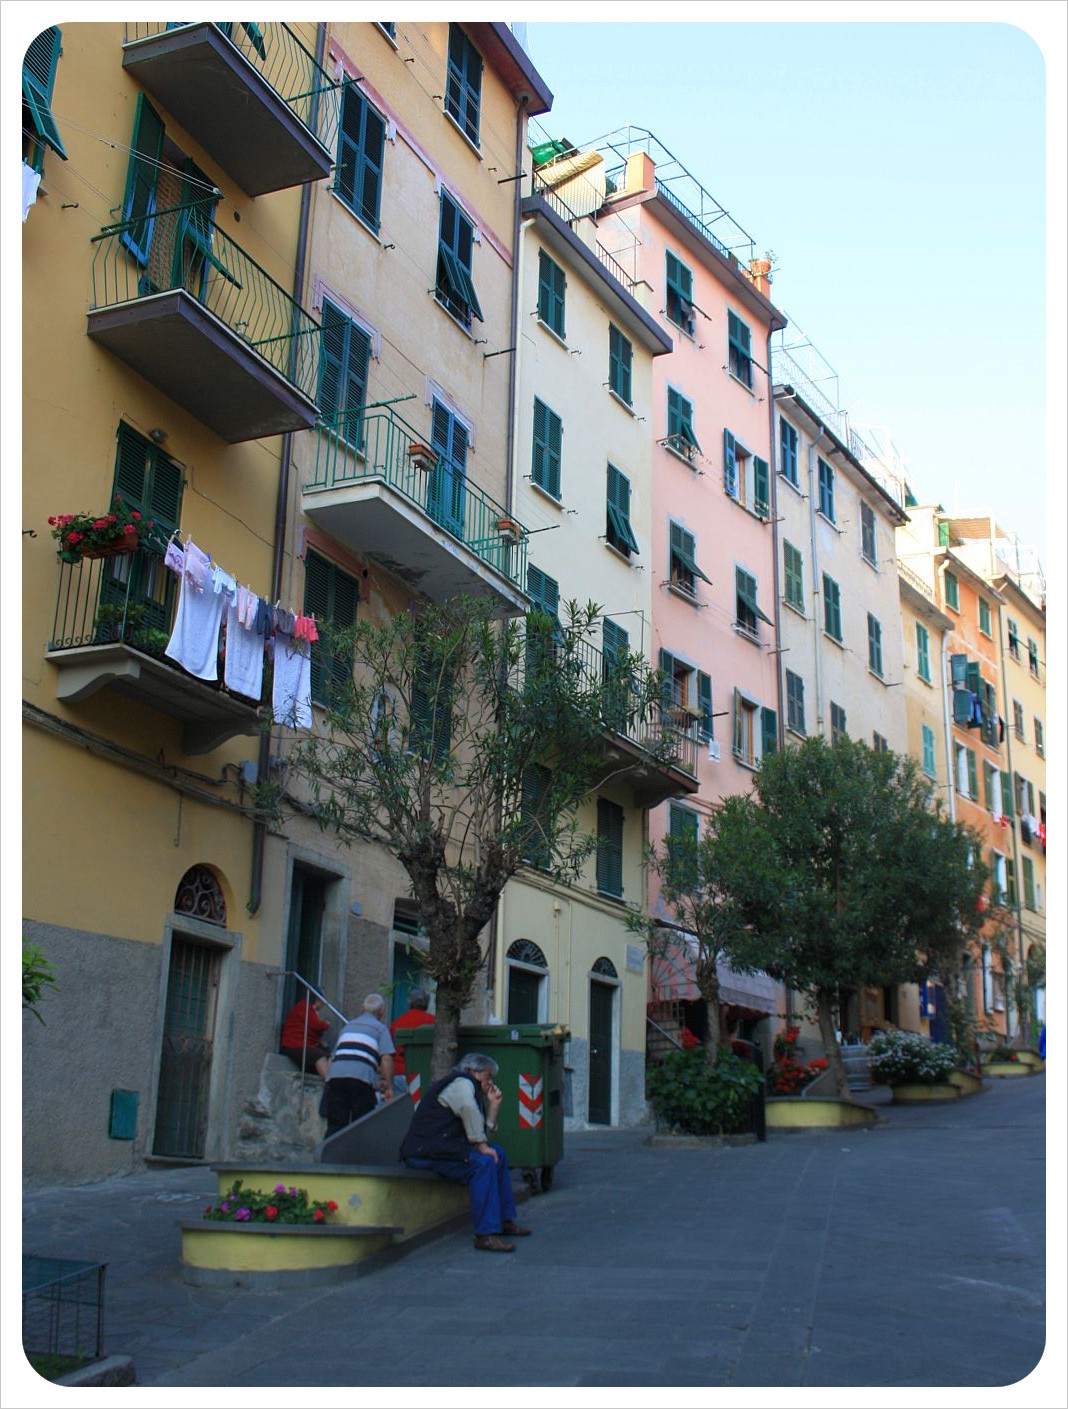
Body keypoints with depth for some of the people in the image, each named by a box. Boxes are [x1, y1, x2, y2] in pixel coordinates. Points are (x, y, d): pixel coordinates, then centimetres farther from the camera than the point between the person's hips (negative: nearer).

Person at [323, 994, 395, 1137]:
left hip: (335, 1073, 4)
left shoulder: (347, 1026, 30)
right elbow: (386, 1058, 1)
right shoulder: (380, 1028, 15)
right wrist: (389, 1087, 2)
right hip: (362, 1076, -4)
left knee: (335, 1124, 6)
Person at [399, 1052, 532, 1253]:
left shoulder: (466, 1086, 26)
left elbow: (481, 1129, 20)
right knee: (483, 1163, -27)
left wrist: (493, 1104, 14)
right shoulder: (462, 1082, -5)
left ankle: (504, 1221, 16)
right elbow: (468, 1108, -28)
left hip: (443, 1147, 11)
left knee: (498, 1153, 13)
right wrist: (482, 1145, -23)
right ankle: (485, 1234, -27)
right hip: (425, 1153, -11)